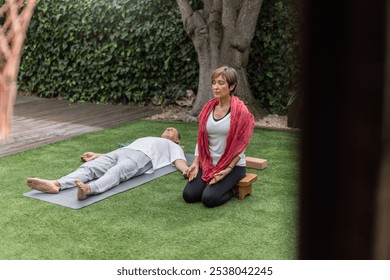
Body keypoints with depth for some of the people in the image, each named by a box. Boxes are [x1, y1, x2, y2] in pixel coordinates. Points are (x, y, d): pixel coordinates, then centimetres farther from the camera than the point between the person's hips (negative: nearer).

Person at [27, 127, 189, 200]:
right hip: (121, 152, 6)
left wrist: (186, 170, -16)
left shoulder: (173, 147, 31)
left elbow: (179, 161, 9)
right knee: (89, 167, -23)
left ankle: (88, 189, -67)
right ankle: (56, 184, -46)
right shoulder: (144, 138, 46)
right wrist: (97, 155, 27)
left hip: (142, 157, -6)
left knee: (116, 172, -39)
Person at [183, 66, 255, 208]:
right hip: (208, 164, 5)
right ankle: (211, 183, 16)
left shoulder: (240, 111, -13)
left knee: (209, 199, -22)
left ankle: (232, 189, 8)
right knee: (188, 195, -12)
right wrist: (196, 163, -5)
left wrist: (227, 170, -19)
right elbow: (201, 140, 7)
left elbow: (240, 146, -12)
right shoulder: (208, 108, 4)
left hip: (233, 165, -5)